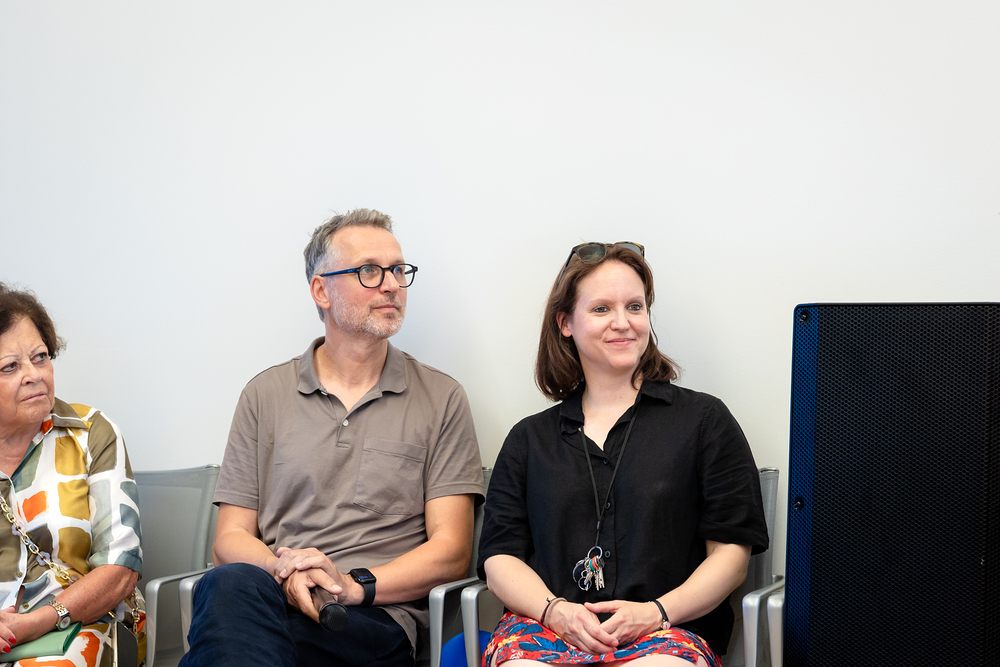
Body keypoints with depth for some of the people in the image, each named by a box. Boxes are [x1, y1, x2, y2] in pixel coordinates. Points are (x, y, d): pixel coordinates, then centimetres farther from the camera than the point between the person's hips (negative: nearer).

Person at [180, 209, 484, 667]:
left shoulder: (441, 399, 11)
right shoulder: (265, 394, 16)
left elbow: (450, 551, 6)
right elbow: (230, 538, 11)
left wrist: (356, 585, -12)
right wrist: (285, 574, -12)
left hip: (376, 617, -2)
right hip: (273, 597, 3)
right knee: (232, 584, -36)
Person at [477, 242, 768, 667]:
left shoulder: (704, 419, 12)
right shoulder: (529, 438, 19)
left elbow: (731, 552, 5)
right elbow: (499, 558, 12)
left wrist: (656, 611, -11)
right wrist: (556, 610, -9)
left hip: (667, 633, -1)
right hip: (543, 628, 2)